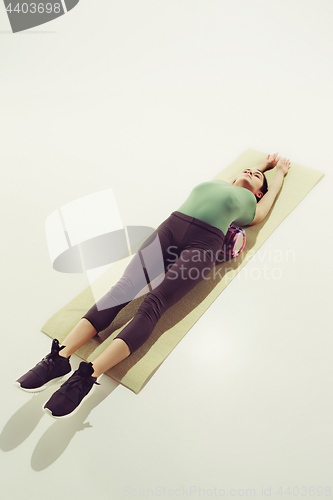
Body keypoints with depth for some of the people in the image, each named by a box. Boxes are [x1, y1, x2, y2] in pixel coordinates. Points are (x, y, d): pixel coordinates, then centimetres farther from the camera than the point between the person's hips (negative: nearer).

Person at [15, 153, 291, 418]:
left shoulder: (251, 203, 28)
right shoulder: (217, 183, 36)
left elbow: (273, 190, 46)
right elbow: (241, 174, 55)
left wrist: (280, 169, 64)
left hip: (202, 245, -3)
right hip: (170, 227, 4)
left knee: (152, 305, -25)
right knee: (124, 287, -20)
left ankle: (88, 376, -37)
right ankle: (60, 356, -30)